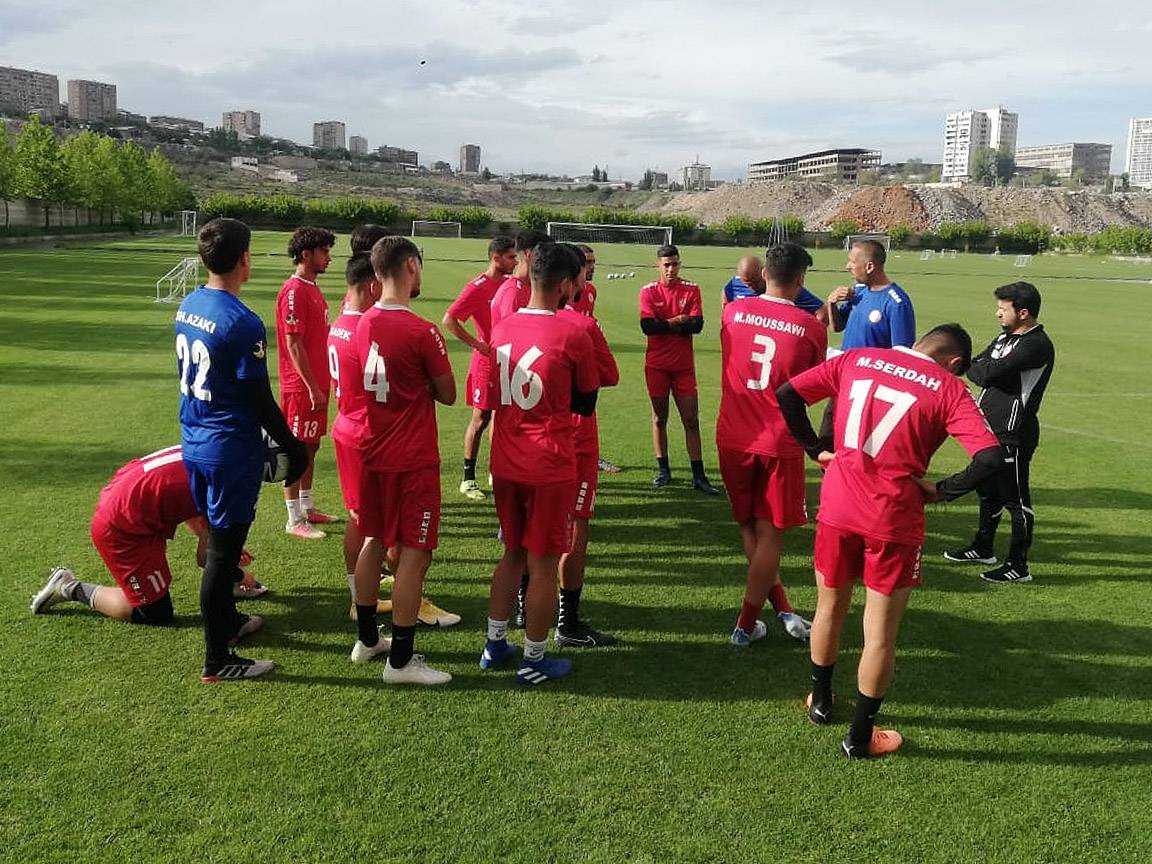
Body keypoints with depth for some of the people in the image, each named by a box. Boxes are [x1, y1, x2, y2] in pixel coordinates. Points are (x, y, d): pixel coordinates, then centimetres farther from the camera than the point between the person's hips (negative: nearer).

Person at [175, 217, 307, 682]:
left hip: (194, 443, 8)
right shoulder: (243, 323, -23)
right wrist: (293, 446, -7)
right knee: (222, 551, 1)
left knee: (218, 538, 23)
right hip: (231, 451, -8)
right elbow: (260, 400, -19)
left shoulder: (187, 306, 3)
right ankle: (217, 661, 12)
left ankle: (226, 621, 41)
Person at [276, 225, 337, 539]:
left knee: (311, 447, 16)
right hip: (301, 387, -9)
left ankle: (307, 508, 27)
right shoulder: (294, 291, -16)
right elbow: (293, 343, -19)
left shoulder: (312, 289, 14)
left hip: (316, 384, 9)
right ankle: (295, 520, 6)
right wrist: (312, 387, -20)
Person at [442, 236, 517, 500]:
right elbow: (448, 320, -18)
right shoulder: (477, 287, -14)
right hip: (486, 362, -7)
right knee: (481, 418, -1)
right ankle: (468, 480, 9)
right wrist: (477, 344, -17)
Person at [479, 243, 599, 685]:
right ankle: (534, 661, 16)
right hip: (550, 467, -6)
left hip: (505, 464, 6)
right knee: (543, 564, 6)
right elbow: (586, 404, -1)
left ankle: (495, 644, 29)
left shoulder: (500, 328, 4)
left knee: (513, 553, 21)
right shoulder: (573, 335, -13)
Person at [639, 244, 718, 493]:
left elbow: (697, 325, -11)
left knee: (691, 420, 0)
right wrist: (679, 321, -12)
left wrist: (664, 325, -13)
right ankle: (663, 470, 21)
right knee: (659, 418, 9)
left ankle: (699, 475, 4)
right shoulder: (649, 291, 0)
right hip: (656, 364, 0)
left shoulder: (691, 289, 1)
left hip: (684, 365, 0)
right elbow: (647, 327, -14)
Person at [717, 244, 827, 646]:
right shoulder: (811, 327, -6)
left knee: (748, 528, 18)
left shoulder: (733, 311, -1)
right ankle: (746, 626, 14)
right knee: (769, 535, 9)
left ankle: (783, 609, 21)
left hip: (733, 439, 3)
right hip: (780, 444, -2)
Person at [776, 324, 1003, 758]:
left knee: (830, 608, 24)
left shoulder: (856, 359, 7)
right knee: (880, 633, 10)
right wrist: (942, 490, -2)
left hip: (838, 507, 4)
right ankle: (860, 737, 21)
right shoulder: (948, 388, -4)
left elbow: (787, 394, 7)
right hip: (893, 520, -3)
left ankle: (821, 701, 42)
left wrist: (815, 449, 12)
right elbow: (990, 457, -14)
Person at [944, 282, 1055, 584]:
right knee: (988, 491, 21)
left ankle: (1018, 566, 8)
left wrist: (973, 367, -4)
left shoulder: (1037, 346, -19)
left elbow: (987, 374, -24)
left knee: (1015, 499, -1)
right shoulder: (1006, 337, 13)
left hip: (1012, 435, -9)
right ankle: (983, 548, 37)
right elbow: (976, 365, 12)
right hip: (990, 428, 9)